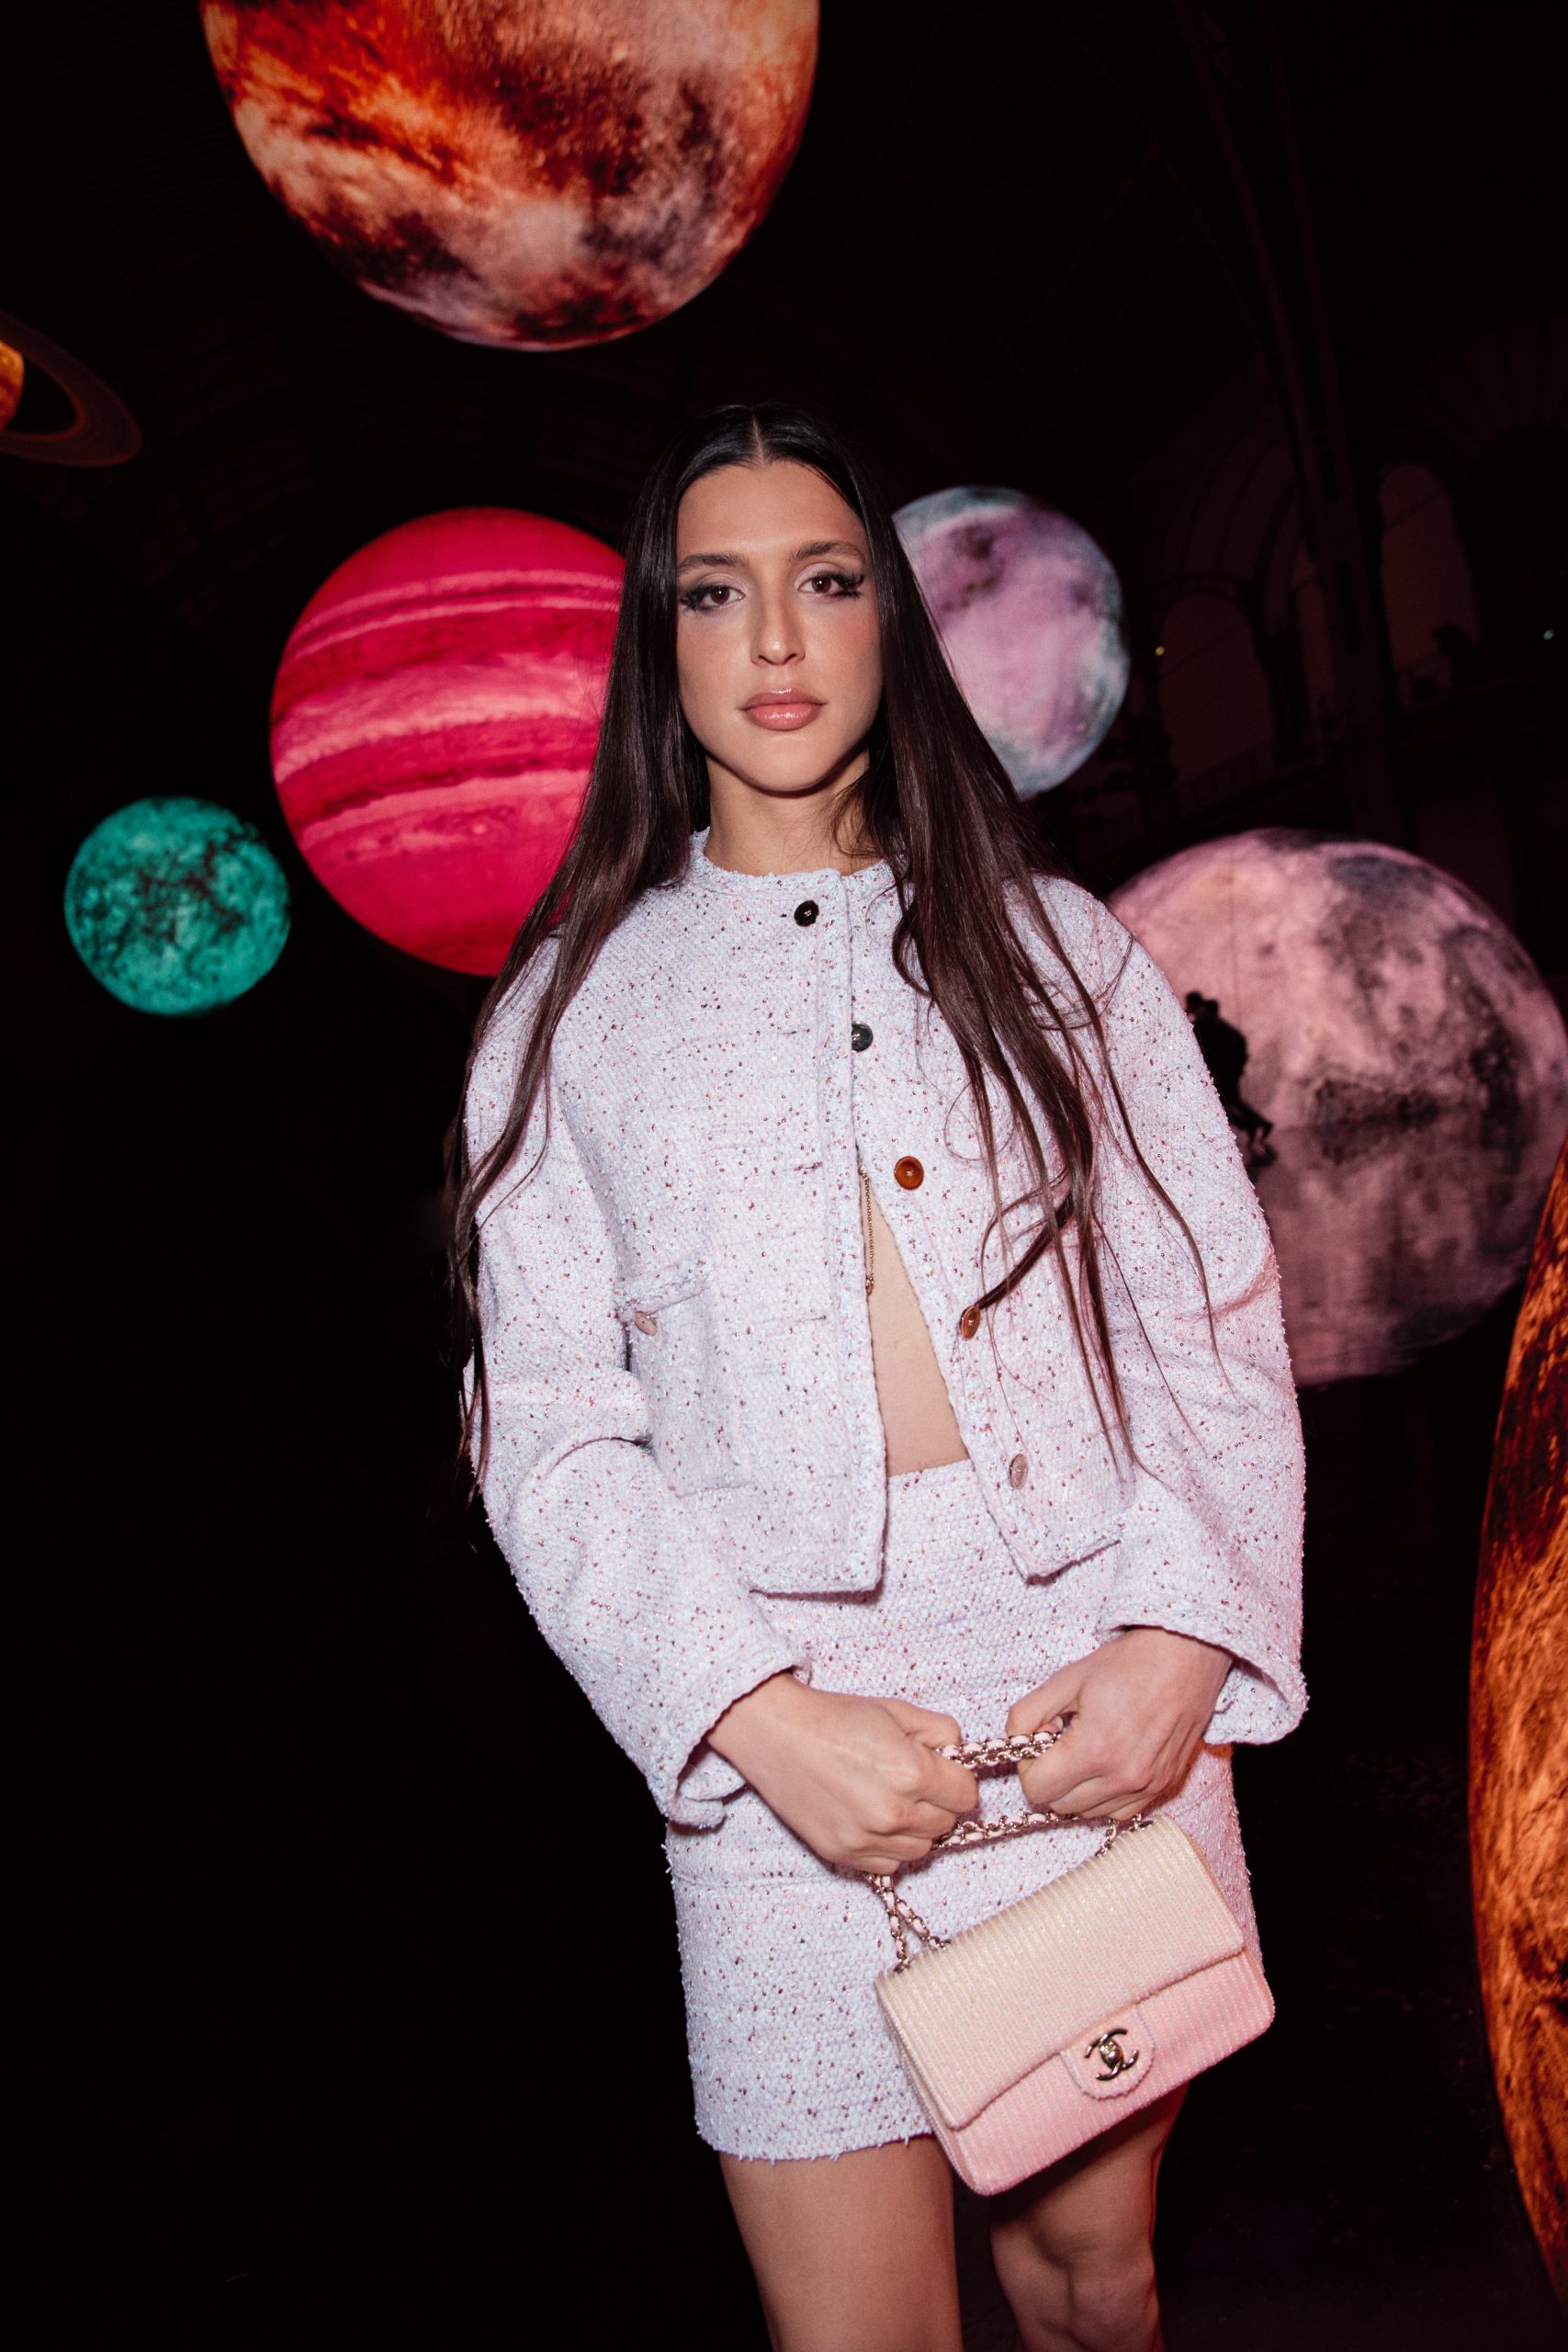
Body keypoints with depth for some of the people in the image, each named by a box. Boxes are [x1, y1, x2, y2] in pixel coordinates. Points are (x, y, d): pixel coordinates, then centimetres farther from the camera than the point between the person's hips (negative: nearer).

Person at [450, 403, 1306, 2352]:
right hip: (791, 1721, -1)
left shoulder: (1049, 943, 10)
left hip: (1100, 1683, 2)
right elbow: (547, 1423, 0)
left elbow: (1217, 1315, 5)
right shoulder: (577, 1006, 6)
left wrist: (1183, 1633, -9)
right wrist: (758, 1713, -12)